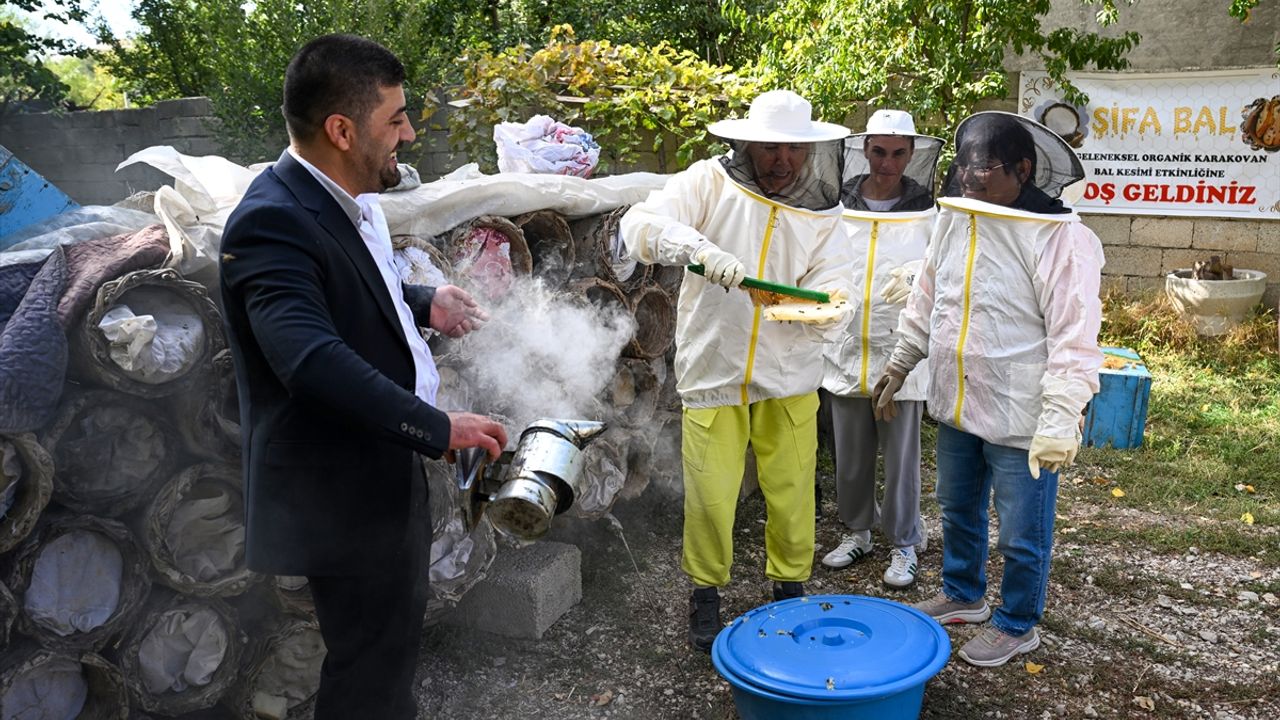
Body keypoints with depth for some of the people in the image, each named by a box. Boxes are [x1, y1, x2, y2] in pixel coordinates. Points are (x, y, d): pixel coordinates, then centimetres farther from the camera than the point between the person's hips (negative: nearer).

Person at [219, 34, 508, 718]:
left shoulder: (348, 199, 5)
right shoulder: (273, 221, -24)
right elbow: (311, 359, -36)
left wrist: (424, 303, 3)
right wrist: (439, 427, -31)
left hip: (384, 472, 9)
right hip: (342, 497, -9)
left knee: (398, 627, 27)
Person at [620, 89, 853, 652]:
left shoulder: (823, 212, 3)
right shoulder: (712, 182, -5)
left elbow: (833, 291, -4)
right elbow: (640, 224, -17)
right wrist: (697, 247, -36)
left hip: (788, 378, 2)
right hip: (712, 371, -2)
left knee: (792, 493, 10)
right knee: (709, 497, 4)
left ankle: (790, 587, 35)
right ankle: (706, 591, 29)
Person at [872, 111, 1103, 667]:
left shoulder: (1061, 239, -20)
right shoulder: (953, 219, 2)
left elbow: (1075, 340, -22)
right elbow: (926, 300, 14)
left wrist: (1059, 423, -27)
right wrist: (898, 366, 18)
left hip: (1020, 418, -7)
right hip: (956, 406, 7)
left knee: (1022, 535, 10)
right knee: (958, 511, 24)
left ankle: (1017, 626, 34)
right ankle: (962, 595, 48)